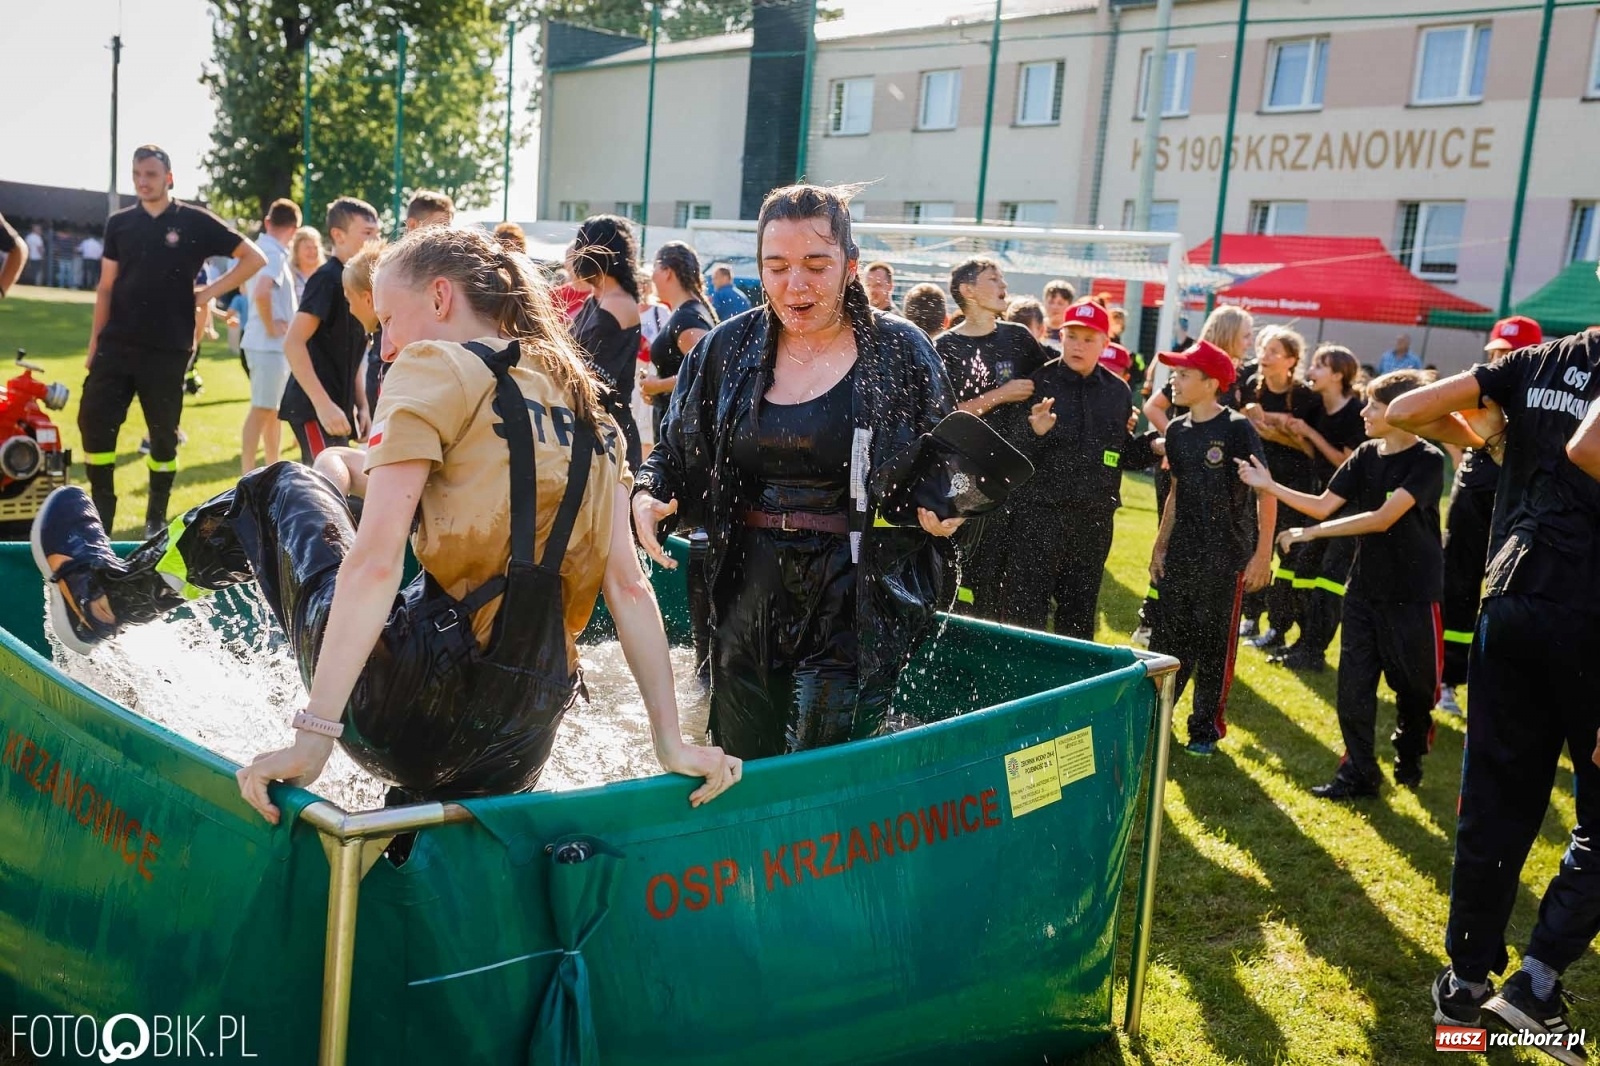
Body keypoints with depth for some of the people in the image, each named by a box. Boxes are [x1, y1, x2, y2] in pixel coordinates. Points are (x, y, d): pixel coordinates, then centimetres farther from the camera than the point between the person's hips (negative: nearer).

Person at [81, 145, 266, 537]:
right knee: (93, 421, -3)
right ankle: (101, 507, 11)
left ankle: (157, 516, 17)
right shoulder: (119, 223, 9)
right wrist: (94, 342, 6)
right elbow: (106, 286, 11)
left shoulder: (195, 221, -1)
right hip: (117, 343, 3)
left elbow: (254, 258, 0)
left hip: (168, 349, -3)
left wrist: (210, 291, -5)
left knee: (164, 433, 5)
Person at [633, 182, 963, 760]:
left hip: (859, 598, -3)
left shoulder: (900, 350, -3)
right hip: (748, 591, 4)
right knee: (736, 772, 14)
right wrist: (648, 495, -7)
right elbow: (675, 451, 13)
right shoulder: (728, 348, 5)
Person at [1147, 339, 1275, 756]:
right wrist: (1160, 545, 14)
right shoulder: (1177, 431, 7)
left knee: (1214, 647, 4)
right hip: (1180, 556, 5)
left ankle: (1206, 728, 17)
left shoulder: (1237, 429, -11)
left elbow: (1266, 492, -11)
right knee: (1167, 639, 10)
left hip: (1226, 559, -5)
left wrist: (1263, 555, -14)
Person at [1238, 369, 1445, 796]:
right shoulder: (1366, 454, 3)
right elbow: (1323, 505, 6)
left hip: (1413, 594, -5)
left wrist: (1312, 532, -25)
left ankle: (1409, 758, 33)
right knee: (1354, 685, 3)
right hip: (1364, 587, 5)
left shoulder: (1427, 461, -16)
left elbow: (1382, 519, -24)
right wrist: (1269, 485, -3)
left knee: (1413, 686, 10)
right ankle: (1359, 773, 12)